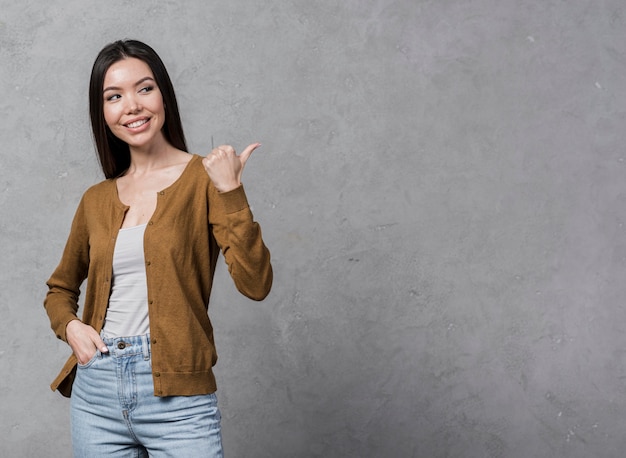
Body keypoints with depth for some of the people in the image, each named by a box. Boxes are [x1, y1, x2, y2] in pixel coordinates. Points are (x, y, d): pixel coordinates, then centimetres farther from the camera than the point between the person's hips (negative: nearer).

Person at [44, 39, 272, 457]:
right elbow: (60, 288, 24)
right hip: (96, 393, 4)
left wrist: (231, 192, -19)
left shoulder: (203, 178, -2)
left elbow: (255, 285, -12)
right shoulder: (97, 200, 10)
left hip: (177, 395, -4)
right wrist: (69, 325, 4)